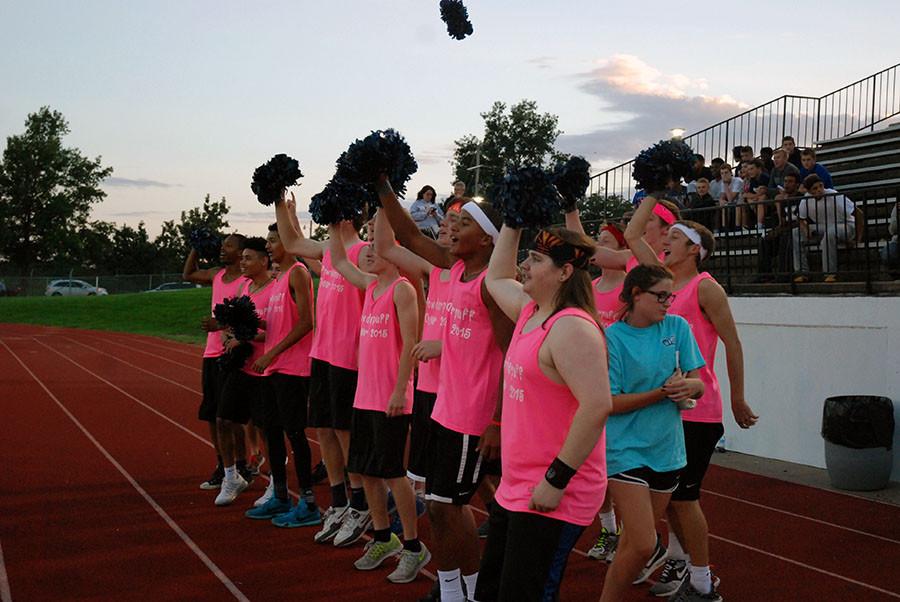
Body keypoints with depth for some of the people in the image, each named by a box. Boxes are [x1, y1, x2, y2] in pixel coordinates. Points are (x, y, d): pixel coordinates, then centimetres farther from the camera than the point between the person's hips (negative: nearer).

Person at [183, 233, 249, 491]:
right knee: (211, 414, 12)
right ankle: (221, 467, 22)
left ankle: (241, 467, 6)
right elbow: (187, 275, 30)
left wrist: (222, 324, -25)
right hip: (211, 353, 8)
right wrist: (196, 248, 20)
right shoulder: (217, 275, 13)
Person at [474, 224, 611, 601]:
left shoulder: (571, 327, -20)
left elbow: (597, 406, -28)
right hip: (513, 489, 10)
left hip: (551, 498, -10)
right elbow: (496, 278, 30)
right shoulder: (530, 312, 9)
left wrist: (557, 479, -25)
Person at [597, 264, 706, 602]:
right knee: (643, 546, -13)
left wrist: (690, 385, -19)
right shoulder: (612, 337, -10)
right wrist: (663, 391, -19)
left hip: (666, 448, 5)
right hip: (626, 450, -5)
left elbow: (698, 385, 5)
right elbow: (610, 403, -12)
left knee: (637, 539, 13)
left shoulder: (677, 327, 4)